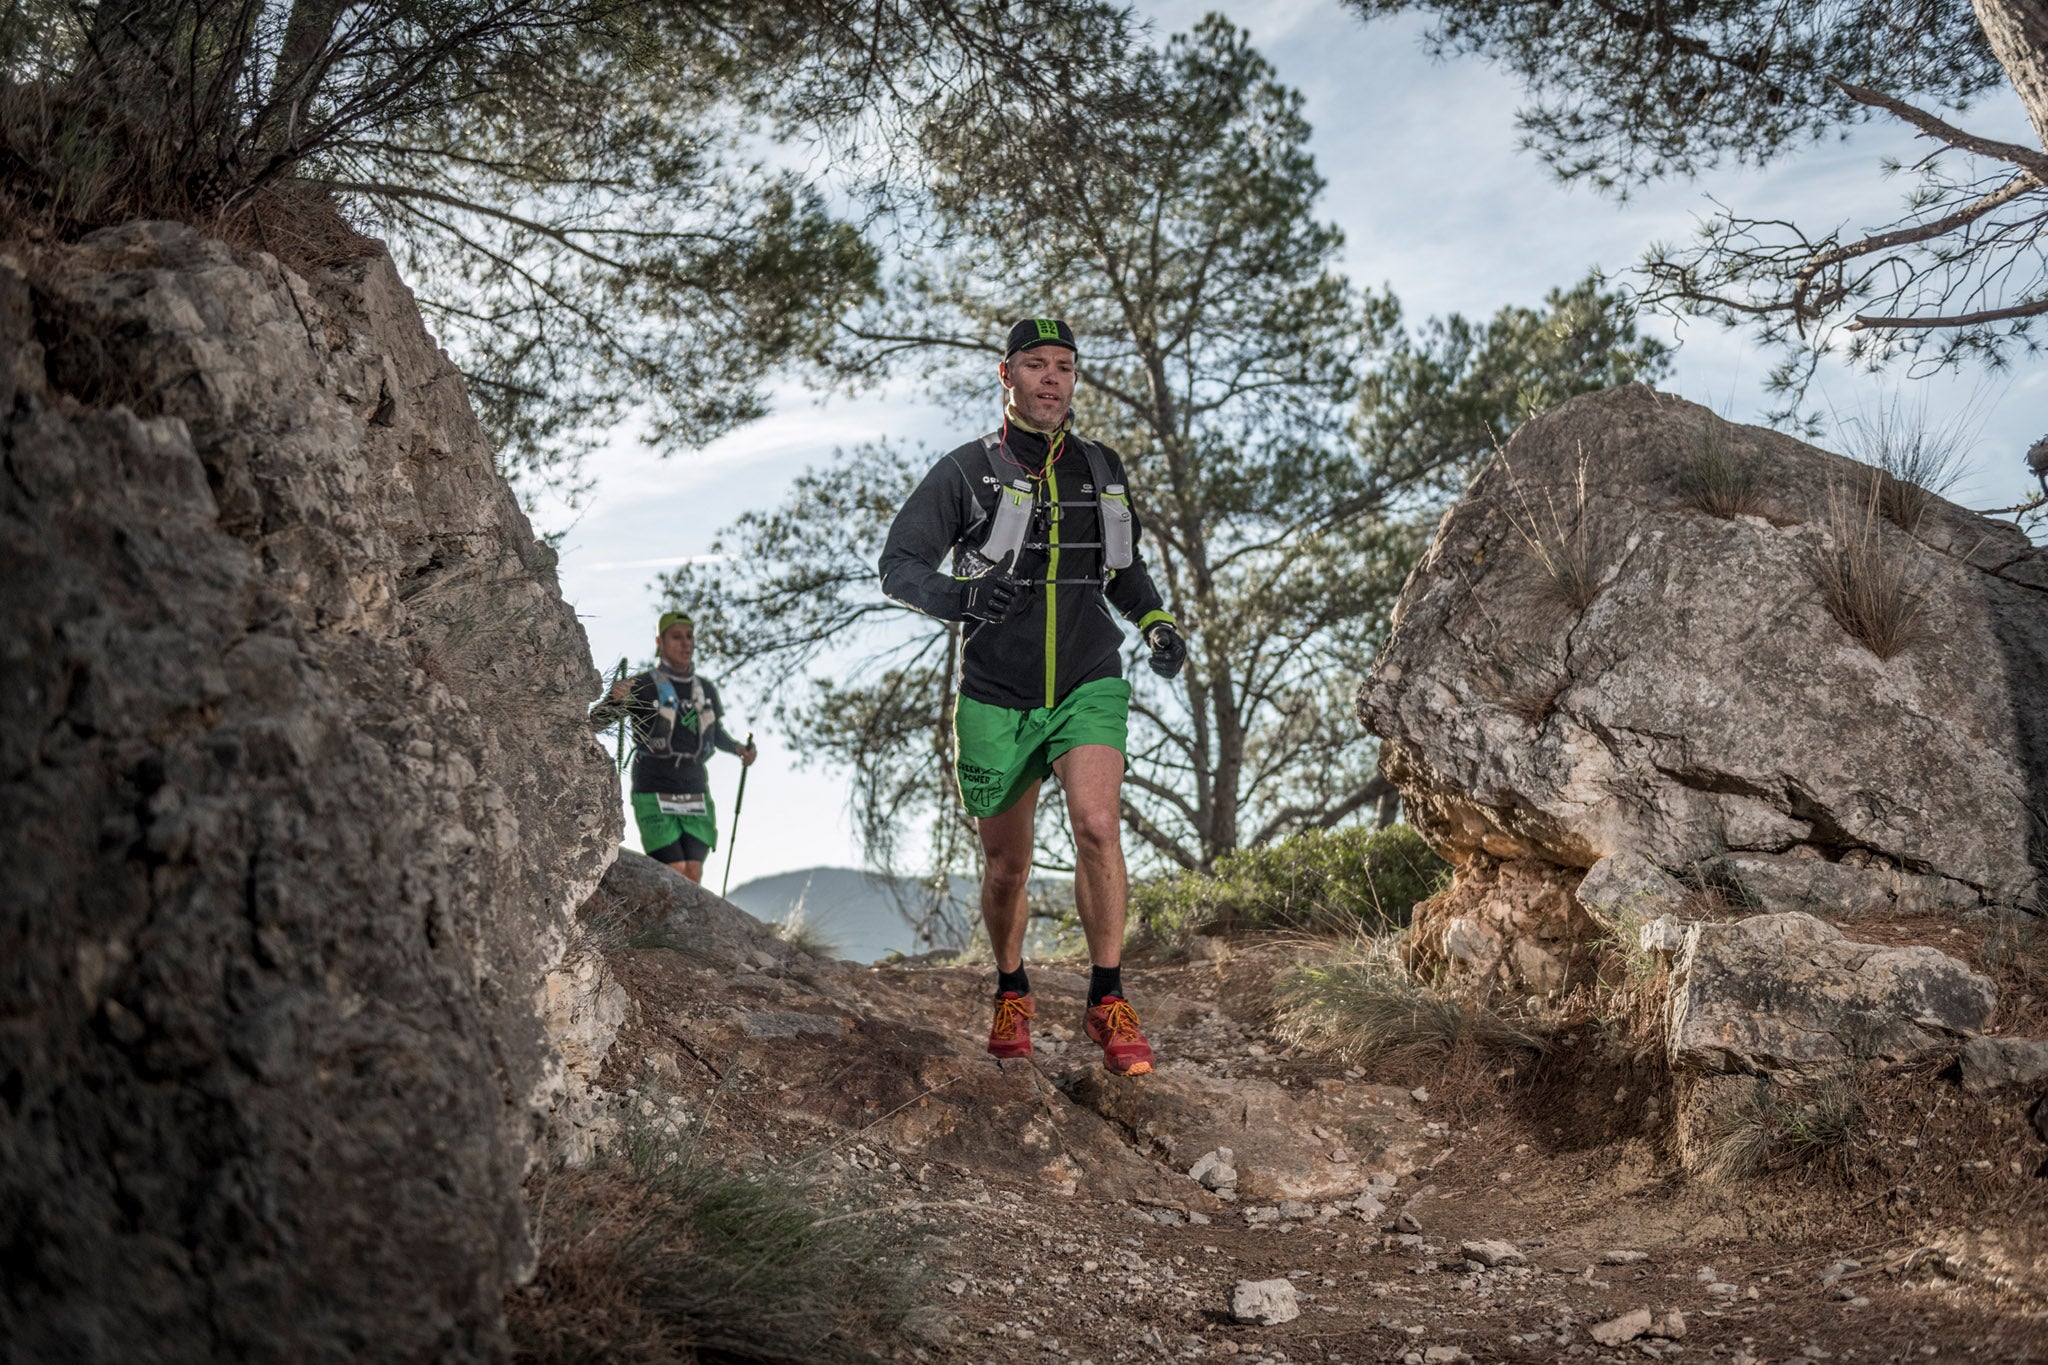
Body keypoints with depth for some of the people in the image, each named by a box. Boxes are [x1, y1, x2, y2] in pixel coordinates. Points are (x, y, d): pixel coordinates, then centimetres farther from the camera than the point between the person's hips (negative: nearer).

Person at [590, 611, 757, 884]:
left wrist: (738, 748, 7)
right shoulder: (642, 686, -4)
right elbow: (593, 723, -7)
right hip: (654, 792, -4)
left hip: (695, 793, 4)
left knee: (693, 875, -6)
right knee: (676, 874, -14)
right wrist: (615, 699, -27)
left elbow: (717, 733, 28)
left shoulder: (706, 689, 11)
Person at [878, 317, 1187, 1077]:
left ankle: (1108, 1003, -10)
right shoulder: (968, 471, -5)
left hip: (1089, 686, 1)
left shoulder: (1103, 471, 8)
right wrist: (959, 597, -32)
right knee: (1006, 866, 9)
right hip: (998, 698, -1)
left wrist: (1155, 623, 3)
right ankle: (1011, 995, 34)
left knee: (1098, 826, -22)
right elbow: (899, 566, -12)